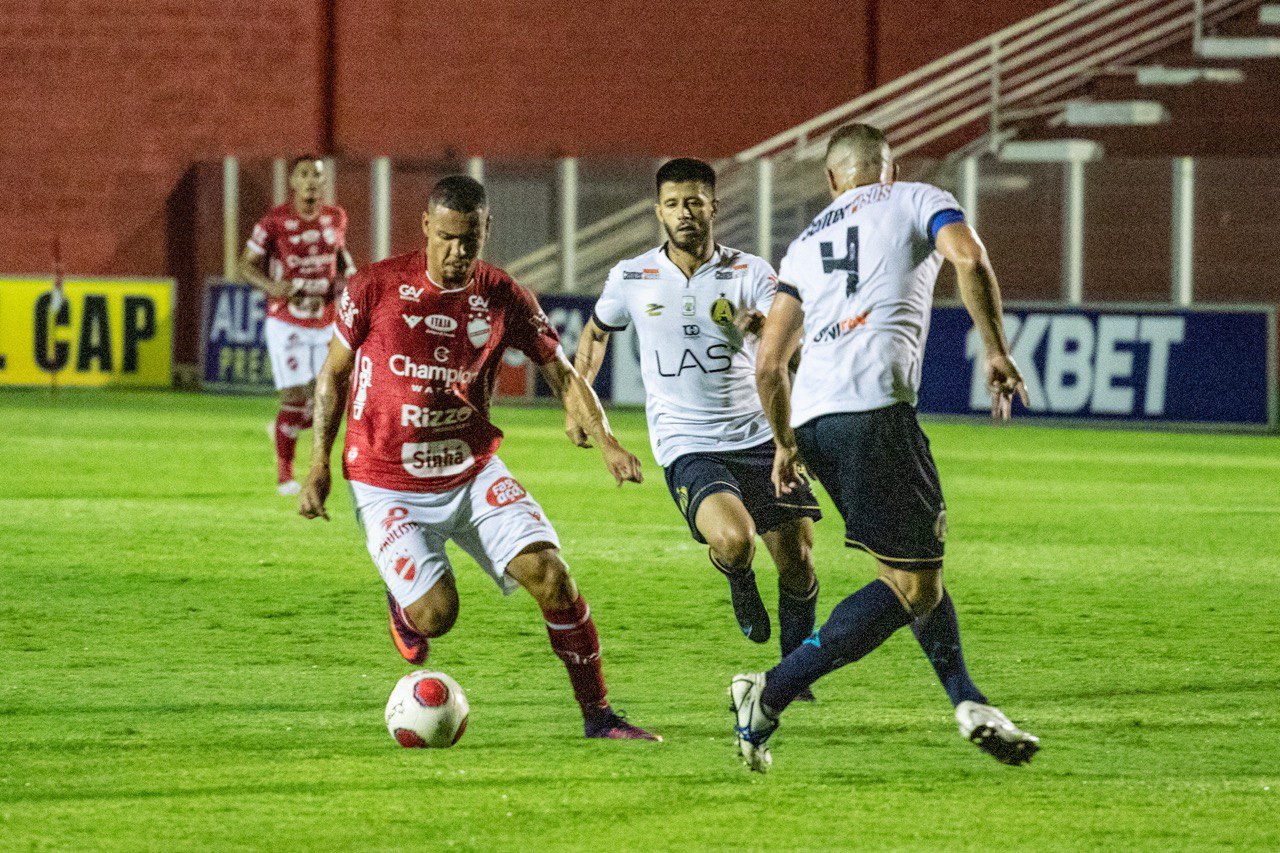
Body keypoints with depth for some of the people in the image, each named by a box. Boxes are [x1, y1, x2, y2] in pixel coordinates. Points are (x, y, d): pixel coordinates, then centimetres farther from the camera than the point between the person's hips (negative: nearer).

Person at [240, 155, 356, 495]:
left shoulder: (335, 218, 4)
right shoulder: (275, 221, -10)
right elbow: (248, 265, -4)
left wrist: (348, 273, 2)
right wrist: (271, 286, -23)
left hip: (325, 324, 4)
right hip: (287, 324, -4)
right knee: (294, 399, -9)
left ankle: (283, 429, 33)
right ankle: (284, 475, 9)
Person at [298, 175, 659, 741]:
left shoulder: (503, 298, -4)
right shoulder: (376, 287, -9)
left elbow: (562, 374, 3)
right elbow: (334, 372, 3)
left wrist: (606, 443, -12)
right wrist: (320, 464, -2)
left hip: (474, 475, 2)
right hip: (388, 486, -2)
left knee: (550, 574, -14)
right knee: (436, 614, -16)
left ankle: (597, 715, -2)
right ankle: (402, 603, 24)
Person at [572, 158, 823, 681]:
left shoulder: (750, 274, -2)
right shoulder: (631, 279, 3)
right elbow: (596, 331, 23)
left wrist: (763, 328, -38)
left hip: (758, 437, 1)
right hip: (687, 448, -1)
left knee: (797, 561, -2)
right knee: (733, 540, -28)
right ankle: (739, 583, 11)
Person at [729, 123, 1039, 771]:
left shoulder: (806, 244, 27)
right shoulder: (917, 202, 14)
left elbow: (769, 365, 24)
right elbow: (970, 260, -8)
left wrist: (786, 442, 37)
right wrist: (996, 352, -2)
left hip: (812, 417, 7)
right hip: (875, 402, -7)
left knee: (921, 567, 19)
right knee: (913, 586, -5)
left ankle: (970, 705, 15)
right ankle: (770, 694, -13)